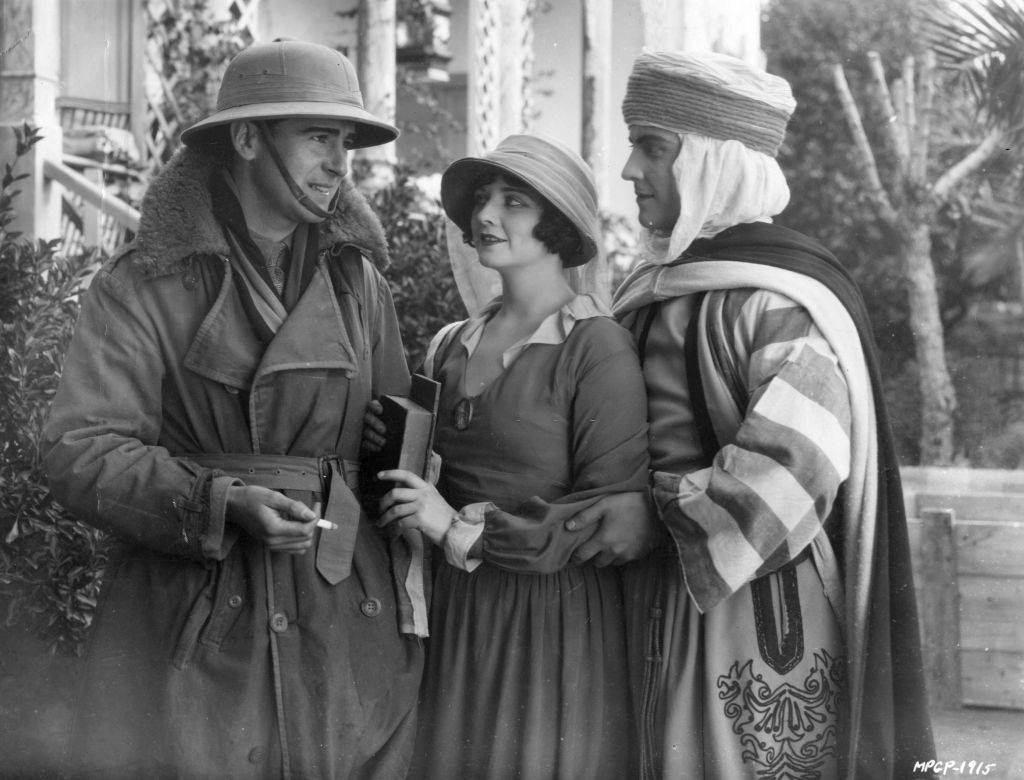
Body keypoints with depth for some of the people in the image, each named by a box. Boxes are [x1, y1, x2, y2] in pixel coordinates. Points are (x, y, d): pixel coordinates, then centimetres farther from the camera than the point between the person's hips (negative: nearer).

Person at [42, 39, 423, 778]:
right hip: (191, 632, -3)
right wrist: (225, 507, -22)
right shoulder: (141, 285, -1)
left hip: (347, 626, 3)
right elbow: (81, 453, -9)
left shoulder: (360, 282, 12)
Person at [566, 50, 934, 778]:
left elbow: (801, 463, -24)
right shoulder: (665, 283, 10)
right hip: (665, 607, 7)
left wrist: (658, 513, -18)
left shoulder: (776, 297, -14)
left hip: (758, 609, -7)